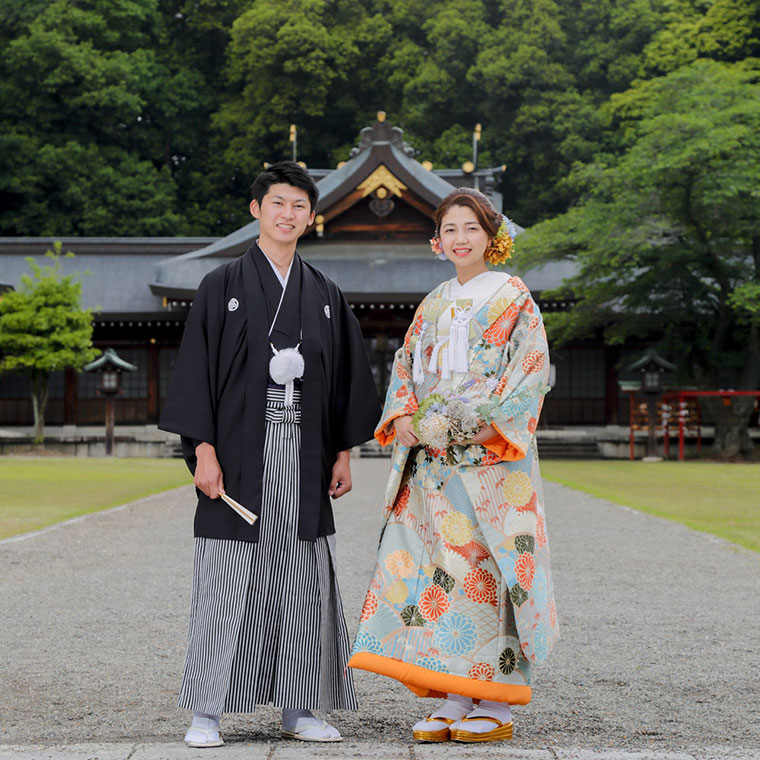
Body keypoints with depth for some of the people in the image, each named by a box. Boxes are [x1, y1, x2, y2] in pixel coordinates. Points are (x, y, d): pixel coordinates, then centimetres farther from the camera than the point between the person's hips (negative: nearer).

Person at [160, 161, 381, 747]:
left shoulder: (326, 295, 12)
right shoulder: (223, 285, 2)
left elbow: (347, 376, 14)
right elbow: (197, 369, -3)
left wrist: (344, 452, 6)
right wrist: (203, 450, -11)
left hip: (304, 456, 3)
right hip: (239, 452, -3)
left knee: (302, 579, 5)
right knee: (228, 580, -3)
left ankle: (299, 708, 13)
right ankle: (207, 713, 4)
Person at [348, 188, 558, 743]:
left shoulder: (512, 297, 1)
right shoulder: (434, 305, 17)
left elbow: (530, 369, -7)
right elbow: (407, 369, 17)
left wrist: (487, 421, -18)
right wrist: (403, 416, -2)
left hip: (492, 453, -5)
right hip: (434, 457, 5)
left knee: (489, 564, -7)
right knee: (442, 566, 1)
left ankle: (496, 703, -1)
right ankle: (456, 697, 7)